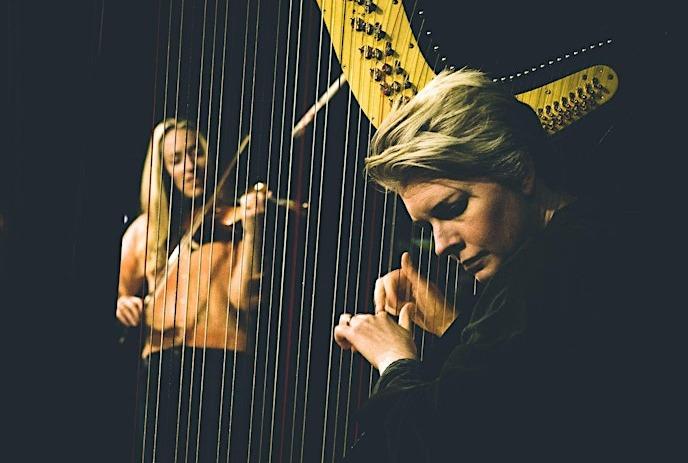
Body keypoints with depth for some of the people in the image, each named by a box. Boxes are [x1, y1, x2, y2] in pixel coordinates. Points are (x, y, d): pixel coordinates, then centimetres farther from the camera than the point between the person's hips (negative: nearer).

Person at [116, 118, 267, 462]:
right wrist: (123, 304, -1)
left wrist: (251, 227, -13)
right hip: (159, 366, 2)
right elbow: (122, 294, 21)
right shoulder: (144, 229, 15)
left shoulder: (233, 221, 7)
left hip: (222, 360, -2)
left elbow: (242, 298, -6)